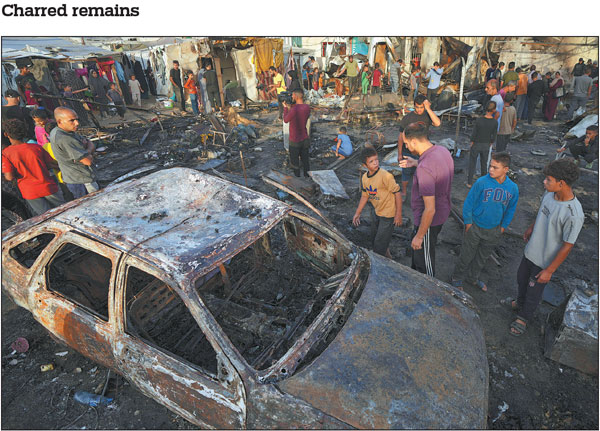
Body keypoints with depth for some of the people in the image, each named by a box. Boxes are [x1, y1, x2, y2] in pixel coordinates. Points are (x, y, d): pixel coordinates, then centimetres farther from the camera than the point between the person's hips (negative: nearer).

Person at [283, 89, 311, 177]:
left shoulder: (294, 109, -24)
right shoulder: (307, 108, -4)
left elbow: (286, 120, -7)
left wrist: (285, 108, 6)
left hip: (295, 141, -6)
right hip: (305, 139, 6)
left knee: (295, 162, 8)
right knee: (305, 161, 16)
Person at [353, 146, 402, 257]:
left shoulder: (385, 176, -26)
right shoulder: (364, 178, -5)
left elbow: (397, 193, -20)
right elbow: (365, 196, 8)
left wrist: (399, 214, -17)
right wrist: (357, 213, 10)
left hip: (388, 214, -7)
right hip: (376, 212, 8)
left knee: (379, 245, 0)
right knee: (374, 239, 25)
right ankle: (387, 255, 50)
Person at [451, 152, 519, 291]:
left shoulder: (513, 188, -9)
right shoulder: (482, 182, -20)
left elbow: (511, 209, 7)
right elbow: (469, 202, -10)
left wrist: (503, 226, 7)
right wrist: (468, 222, -8)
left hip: (494, 230, 4)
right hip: (475, 227, -3)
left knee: (483, 256, 21)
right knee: (467, 255, 10)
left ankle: (472, 277, 44)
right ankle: (457, 278, 31)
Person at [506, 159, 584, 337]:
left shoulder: (574, 214, -33)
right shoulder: (549, 194, -13)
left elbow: (567, 246, -23)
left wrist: (549, 270, -16)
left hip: (545, 261, -6)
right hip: (531, 251, 7)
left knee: (534, 290, 15)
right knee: (522, 279, 27)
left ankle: (523, 317, 41)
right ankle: (520, 303, 56)